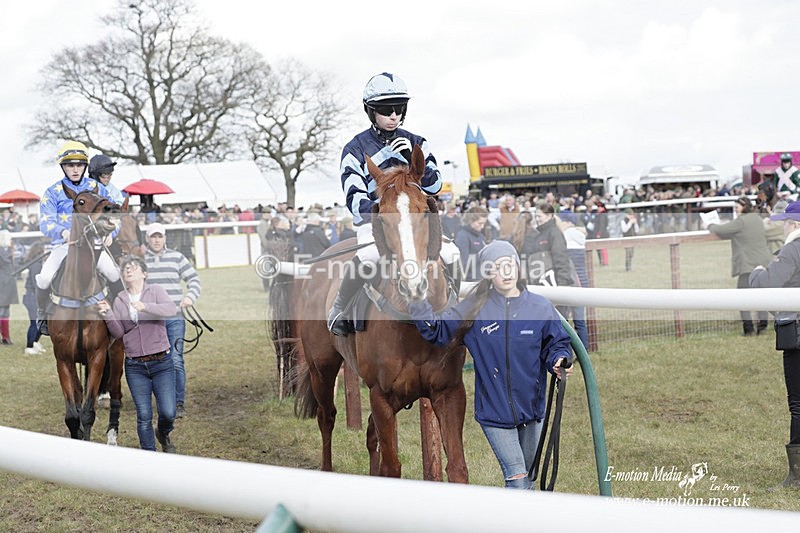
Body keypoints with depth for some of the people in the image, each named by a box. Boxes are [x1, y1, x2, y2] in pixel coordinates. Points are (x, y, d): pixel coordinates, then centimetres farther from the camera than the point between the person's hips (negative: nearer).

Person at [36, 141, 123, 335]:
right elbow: (46, 222, -12)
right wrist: (63, 232, -33)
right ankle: (41, 312, 7)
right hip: (63, 244, -1)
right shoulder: (53, 192, -1)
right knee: (44, 278, -22)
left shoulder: (97, 188, 6)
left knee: (113, 273, -24)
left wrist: (110, 232, -16)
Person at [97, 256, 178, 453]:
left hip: (161, 362, -2)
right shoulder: (119, 300, 8)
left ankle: (163, 433, 28)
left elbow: (171, 309, -19)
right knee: (144, 416, 0)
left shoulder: (155, 290, 0)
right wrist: (107, 315, -14)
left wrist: (145, 307, -34)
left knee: (168, 412, -6)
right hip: (135, 366, 2)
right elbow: (118, 332, 3)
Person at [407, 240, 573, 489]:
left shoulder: (540, 307, -2)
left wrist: (559, 361, -14)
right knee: (516, 480, -11)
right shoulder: (473, 309, -4)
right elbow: (438, 330, 3)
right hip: (494, 411, -3)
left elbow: (556, 344, 6)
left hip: (531, 410, 3)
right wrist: (418, 306, -12)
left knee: (525, 479, 18)